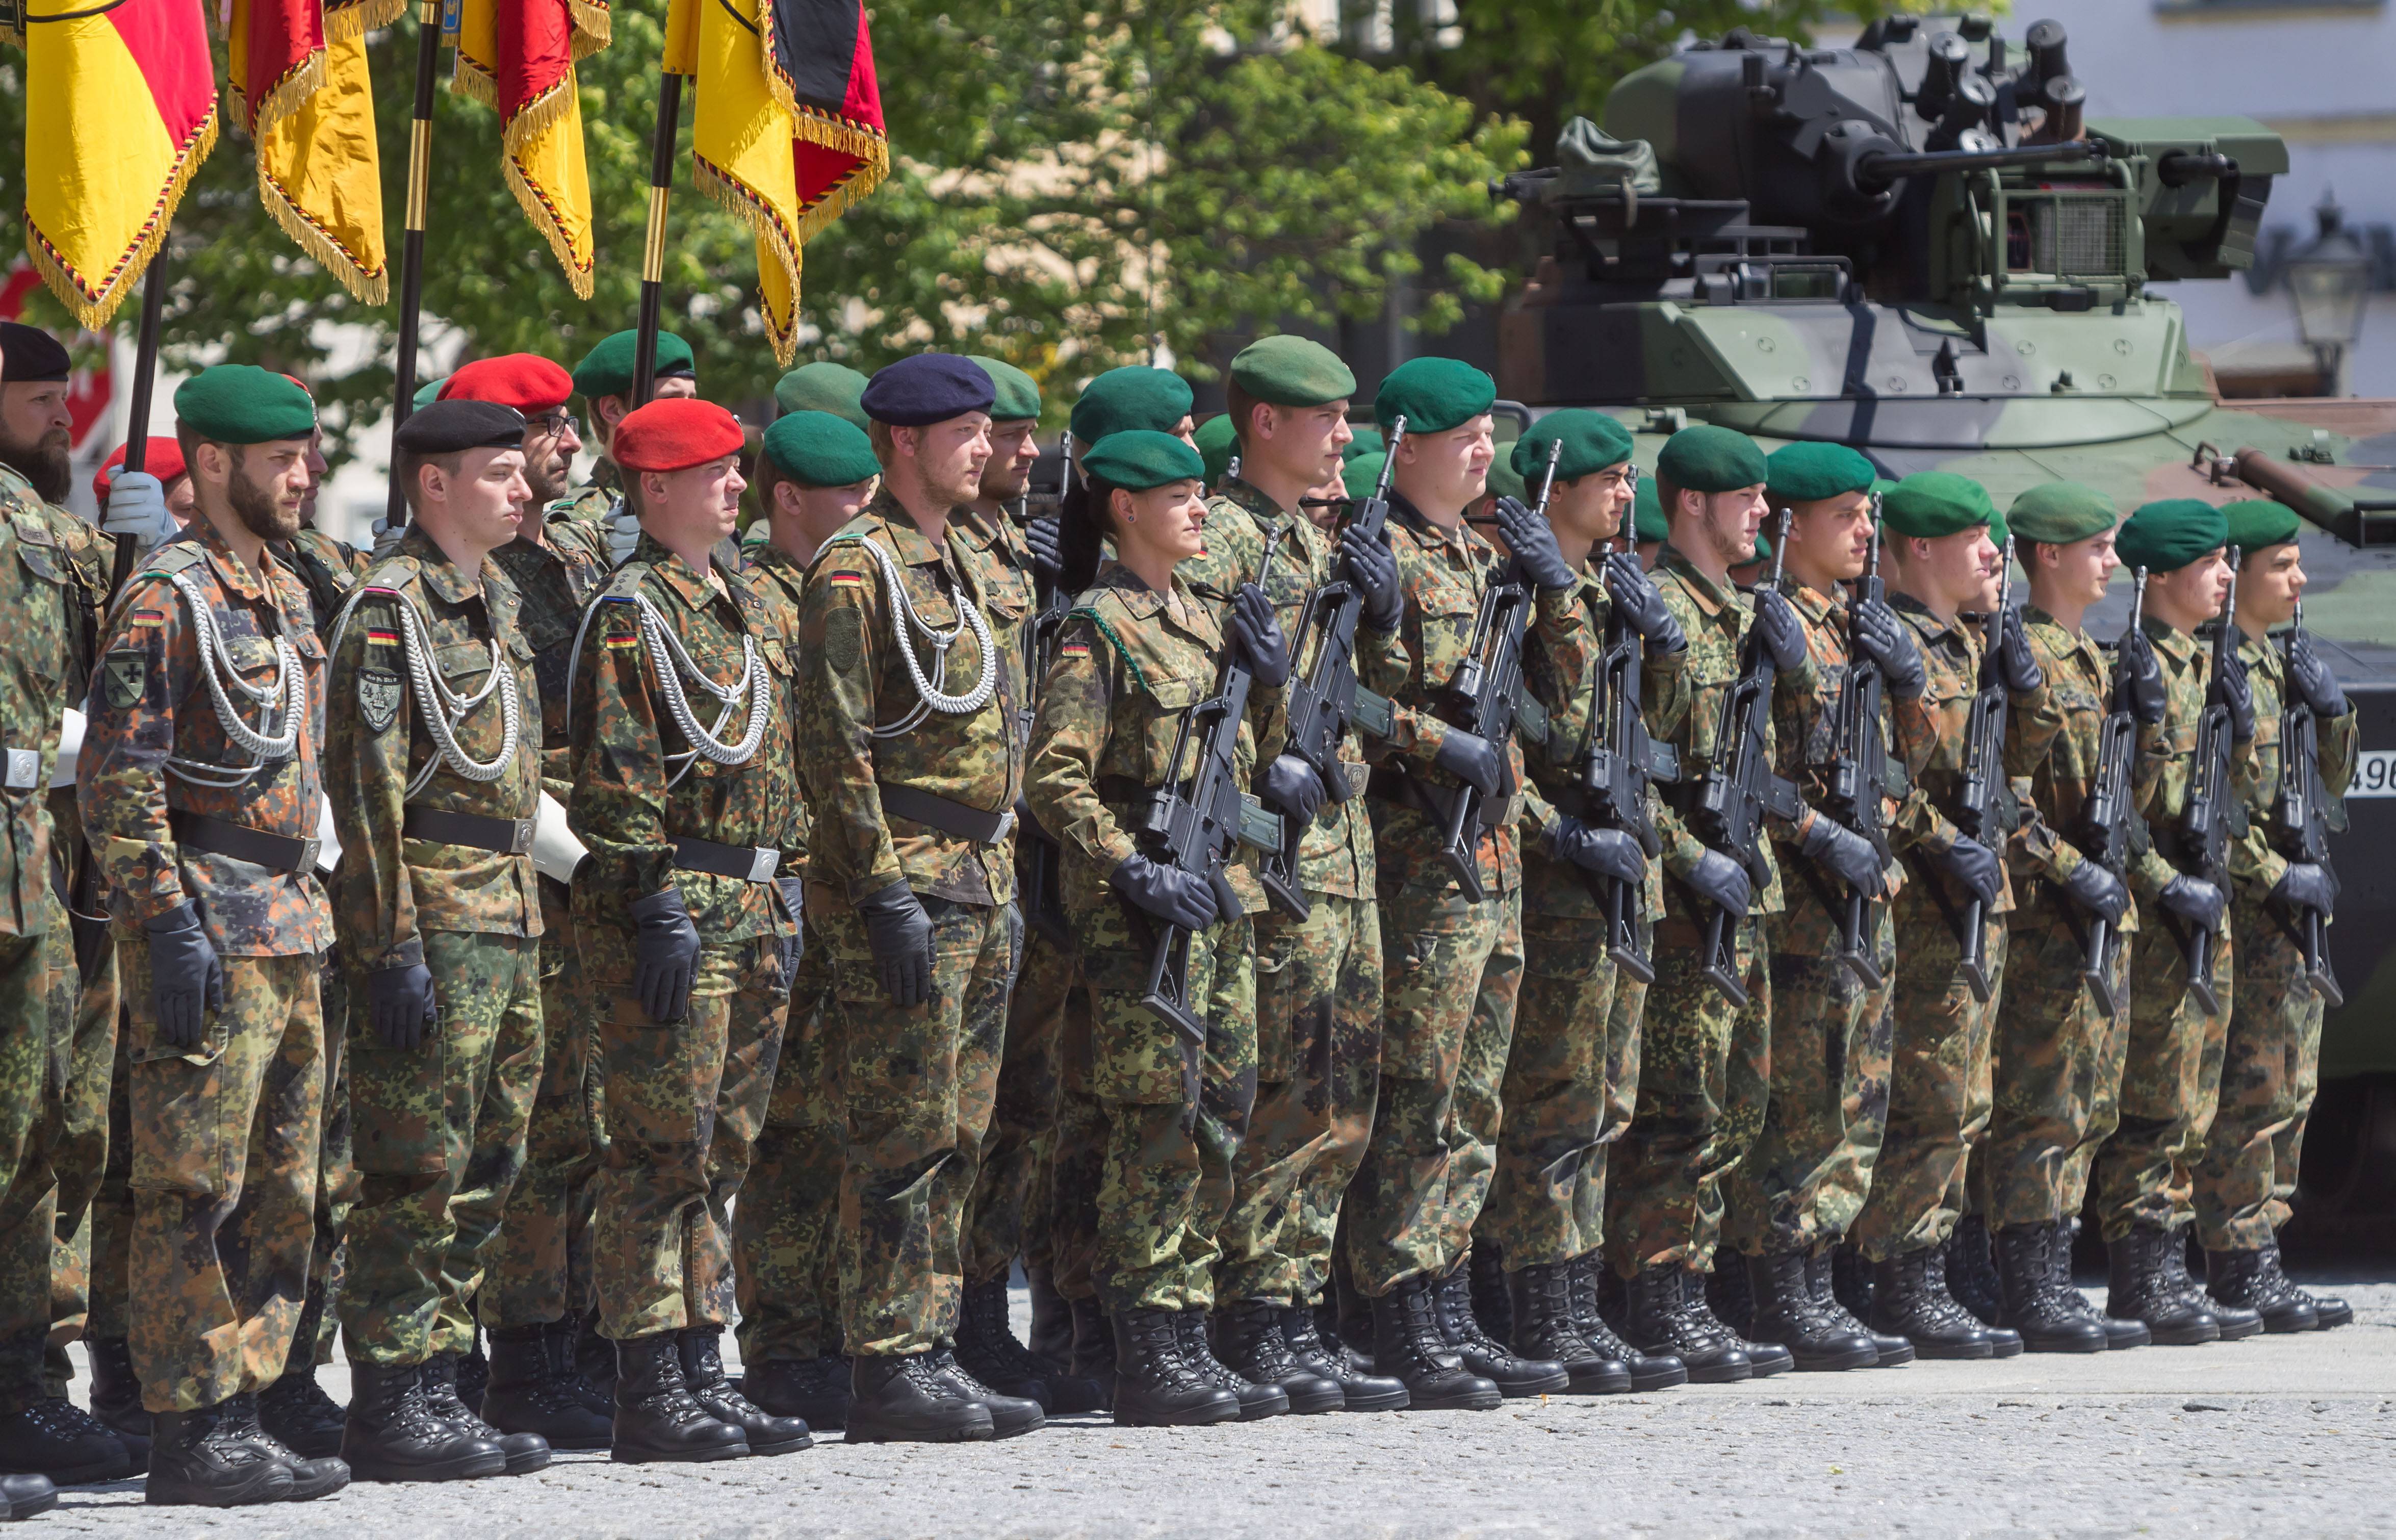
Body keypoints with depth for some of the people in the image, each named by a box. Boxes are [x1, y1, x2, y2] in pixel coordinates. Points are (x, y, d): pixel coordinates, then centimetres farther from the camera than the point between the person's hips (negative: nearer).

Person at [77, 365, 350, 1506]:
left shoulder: (289, 597, 17)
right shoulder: (167, 598, -10)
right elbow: (120, 778, -15)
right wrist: (169, 925, -20)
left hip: (291, 932, 9)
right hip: (209, 932, -9)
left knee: (279, 1195, 10)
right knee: (194, 1194, -6)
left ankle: (239, 1415, 14)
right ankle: (190, 1436, -4)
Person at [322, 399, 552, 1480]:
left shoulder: (494, 600, 17)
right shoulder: (391, 607, -11)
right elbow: (369, 785, -15)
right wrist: (396, 946, -20)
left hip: (509, 917, 9)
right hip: (434, 912, -9)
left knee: (483, 1172, 11)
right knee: (416, 1174, -7)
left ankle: (434, 1385, 16)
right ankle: (389, 1407, -5)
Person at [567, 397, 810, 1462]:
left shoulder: (746, 609, 17)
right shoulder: (630, 613, -10)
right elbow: (617, 776, -15)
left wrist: (778, 909, 19)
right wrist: (661, 911, -19)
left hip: (747, 913, 9)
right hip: (667, 906, -9)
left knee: (721, 1151, 10)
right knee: (662, 1151, -8)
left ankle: (701, 1374, 15)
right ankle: (650, 1394, -7)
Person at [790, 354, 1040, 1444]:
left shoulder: (961, 566, 18)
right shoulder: (856, 570, -11)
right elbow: (834, 743, -16)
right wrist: (887, 892, -20)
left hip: (980, 888, 9)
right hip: (905, 880, -9)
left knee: (955, 1138, 10)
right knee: (903, 1136, -8)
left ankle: (928, 1350, 14)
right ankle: (887, 1368, -6)